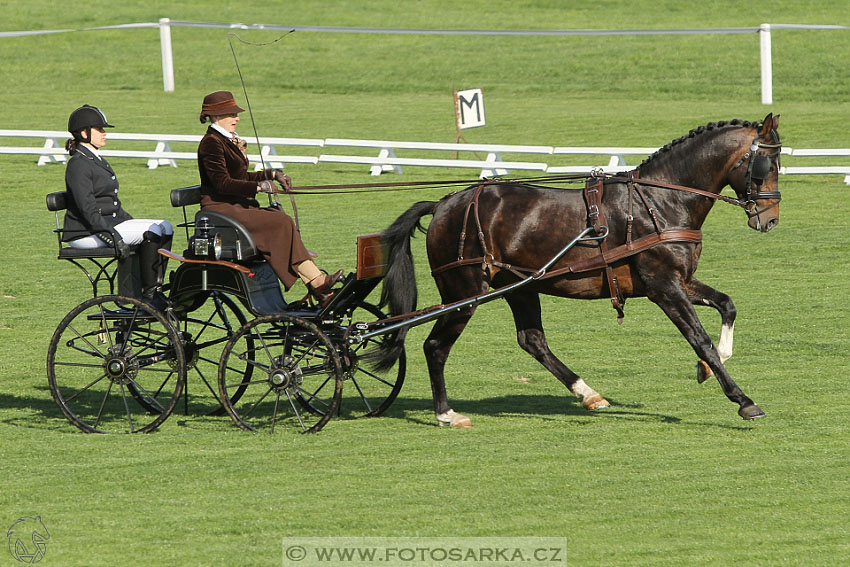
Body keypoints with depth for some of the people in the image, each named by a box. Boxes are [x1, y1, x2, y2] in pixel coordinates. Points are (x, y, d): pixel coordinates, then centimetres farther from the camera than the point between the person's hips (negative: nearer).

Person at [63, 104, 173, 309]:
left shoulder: (98, 161, 20)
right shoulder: (78, 164, -11)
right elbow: (88, 209, -20)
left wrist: (132, 222, 14)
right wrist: (112, 237, -26)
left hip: (112, 222, 10)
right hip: (86, 233, -10)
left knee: (165, 227, -3)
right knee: (153, 232, -23)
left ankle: (155, 290, -8)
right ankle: (148, 295, -19)